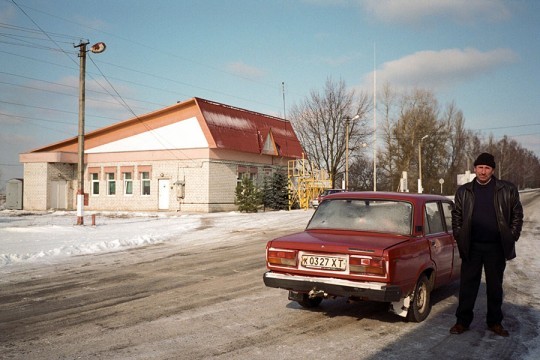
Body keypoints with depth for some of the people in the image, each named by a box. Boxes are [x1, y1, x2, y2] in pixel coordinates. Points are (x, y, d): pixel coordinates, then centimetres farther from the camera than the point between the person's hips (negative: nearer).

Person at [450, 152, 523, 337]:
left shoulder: (507, 190, -1)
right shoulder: (464, 191, 3)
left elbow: (517, 214, 5)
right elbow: (456, 216, 10)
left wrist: (512, 237, 0)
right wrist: (459, 238, 3)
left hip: (496, 247, 0)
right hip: (472, 247, 1)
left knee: (495, 285, 11)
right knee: (467, 285, 5)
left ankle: (495, 322, 24)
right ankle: (463, 321, 14)